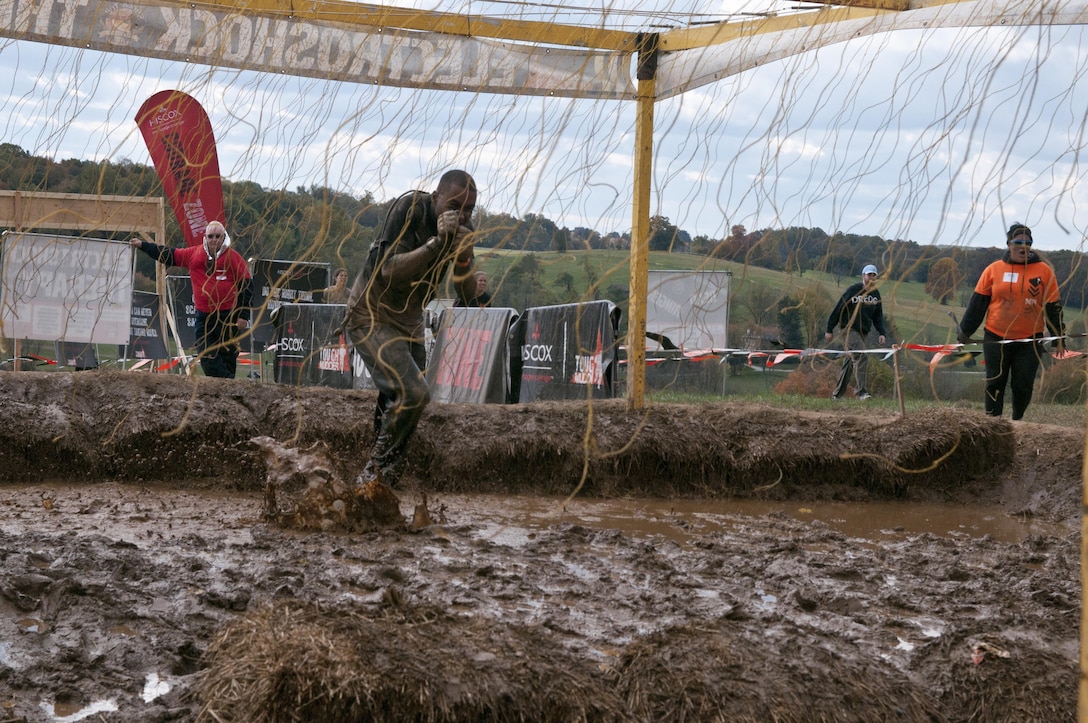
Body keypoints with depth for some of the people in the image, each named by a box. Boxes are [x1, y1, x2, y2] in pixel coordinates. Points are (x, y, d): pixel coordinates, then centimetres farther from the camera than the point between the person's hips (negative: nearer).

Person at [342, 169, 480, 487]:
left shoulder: (462, 230, -5)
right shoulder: (412, 207, -23)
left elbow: (467, 295, -6)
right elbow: (389, 270, -31)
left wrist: (464, 258, -26)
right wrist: (436, 242, -38)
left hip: (410, 320, 8)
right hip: (372, 316, -8)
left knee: (396, 401, 14)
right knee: (412, 393, -21)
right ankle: (374, 476, -8)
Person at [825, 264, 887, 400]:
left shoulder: (876, 294, 9)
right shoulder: (853, 290, -10)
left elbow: (878, 316, 18)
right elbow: (838, 309, -8)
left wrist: (881, 333, 5)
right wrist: (830, 329, -7)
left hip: (864, 332, 7)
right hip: (849, 329, -6)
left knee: (849, 361, 9)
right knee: (861, 356, -21)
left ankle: (837, 394, 15)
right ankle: (861, 392, -22)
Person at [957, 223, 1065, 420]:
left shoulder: (1044, 271, 1)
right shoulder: (993, 270, 1)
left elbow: (1053, 306, 5)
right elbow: (977, 303, 6)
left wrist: (1058, 337, 4)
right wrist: (965, 331, 7)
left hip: (1030, 341, 0)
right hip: (996, 339, 0)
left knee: (1023, 386, 2)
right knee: (995, 383, 0)